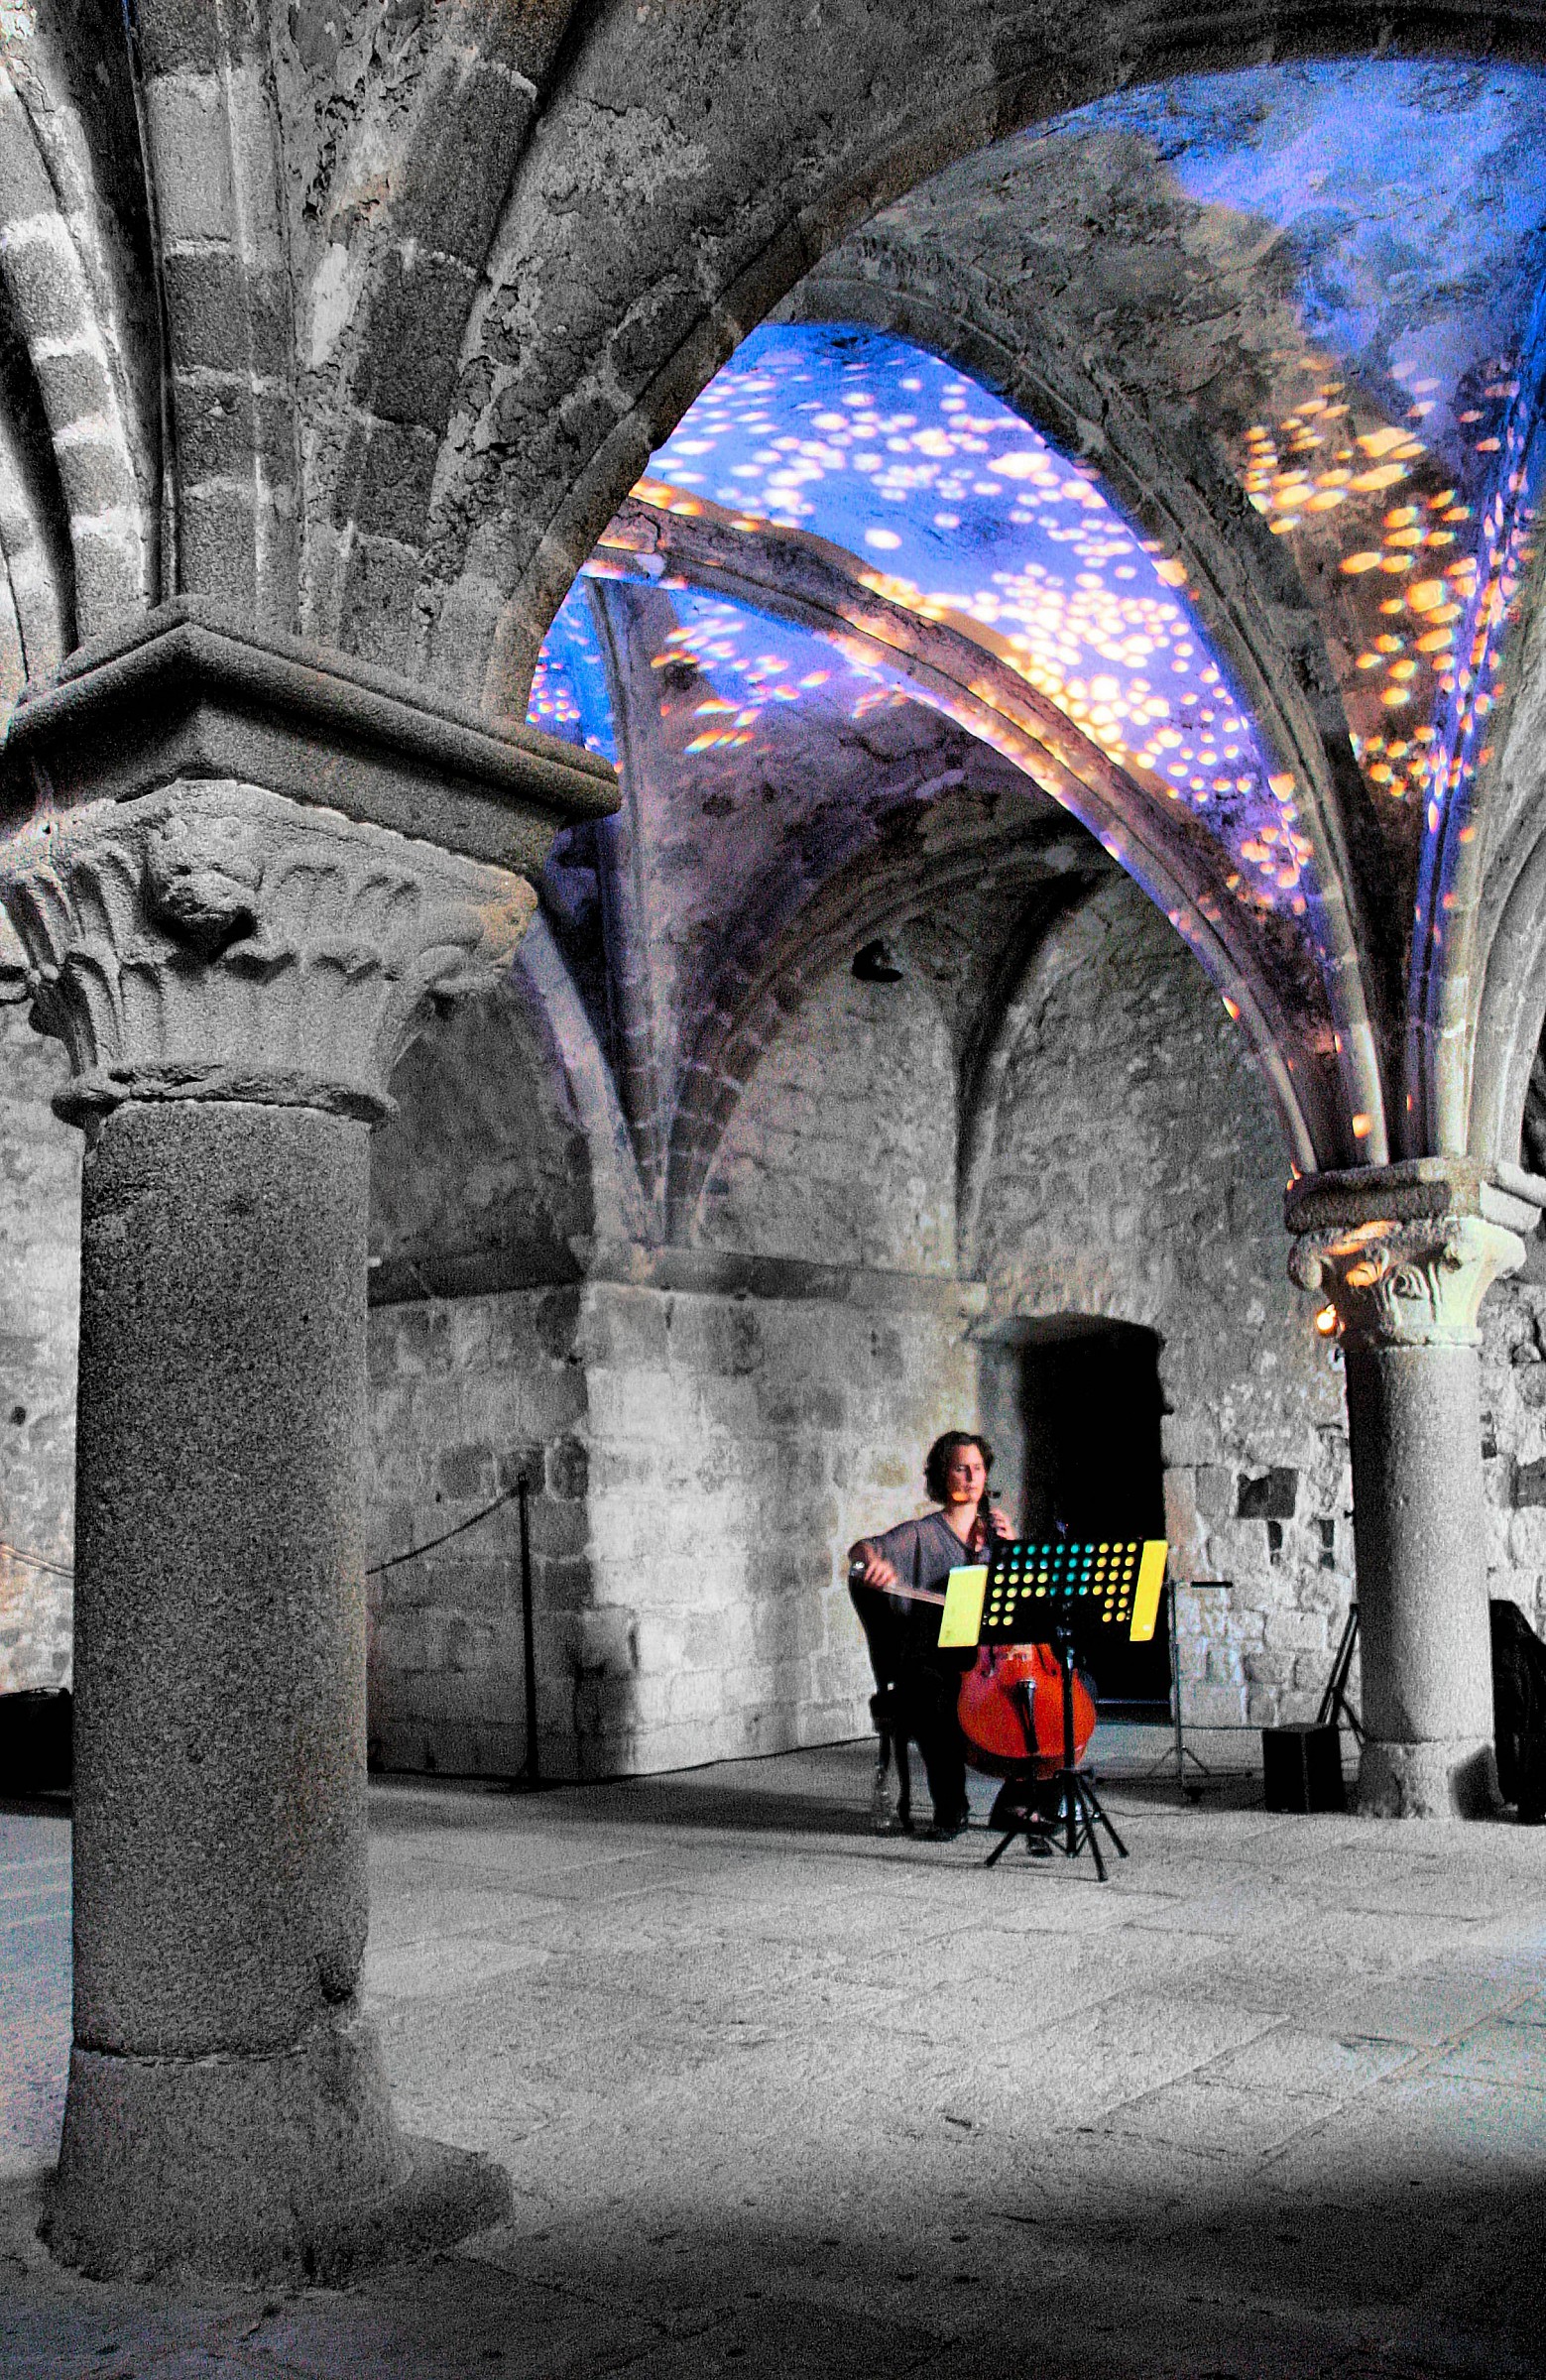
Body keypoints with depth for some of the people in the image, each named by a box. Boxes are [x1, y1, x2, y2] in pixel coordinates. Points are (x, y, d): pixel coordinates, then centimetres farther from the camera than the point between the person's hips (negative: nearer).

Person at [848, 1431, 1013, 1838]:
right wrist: (872, 1559, -33)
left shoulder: (994, 1533, 17)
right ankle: (950, 1807, -16)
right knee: (931, 1699, -36)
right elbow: (860, 1549, -9)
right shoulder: (921, 1535, 4)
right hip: (931, 1662, -3)